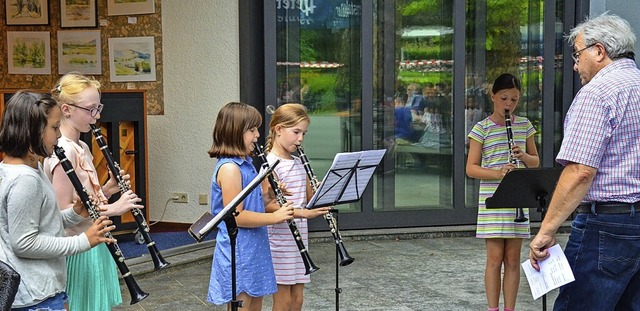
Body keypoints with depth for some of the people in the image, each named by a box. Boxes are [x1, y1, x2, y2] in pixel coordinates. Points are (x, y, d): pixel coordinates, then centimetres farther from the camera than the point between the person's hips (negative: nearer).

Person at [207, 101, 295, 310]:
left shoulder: (245, 164, 11)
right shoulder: (229, 168, -18)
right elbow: (236, 216, -22)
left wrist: (269, 195, 1)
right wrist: (275, 217, -19)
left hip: (254, 250, 10)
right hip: (238, 254, -10)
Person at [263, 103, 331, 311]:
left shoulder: (299, 162, 10)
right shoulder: (269, 164, -13)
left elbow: (310, 197, 15)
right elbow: (267, 205, -22)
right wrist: (303, 212, -30)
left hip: (299, 238, 7)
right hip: (279, 241, -7)